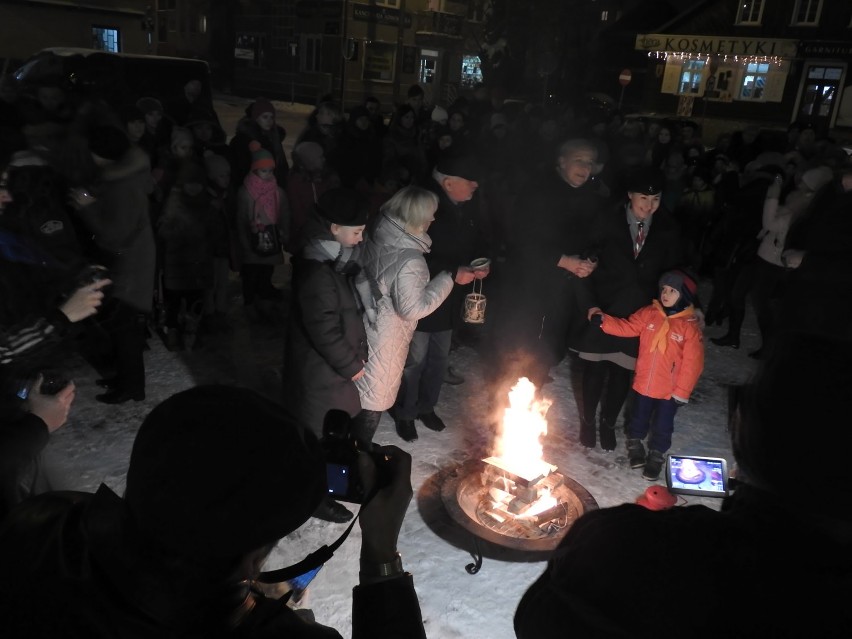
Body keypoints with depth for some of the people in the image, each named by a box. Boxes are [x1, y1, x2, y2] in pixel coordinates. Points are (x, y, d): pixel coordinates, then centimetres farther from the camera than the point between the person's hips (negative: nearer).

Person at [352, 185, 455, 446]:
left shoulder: (376, 236, -8)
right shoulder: (410, 260, -30)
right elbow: (412, 309, -24)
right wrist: (449, 278, -19)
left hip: (364, 324, 8)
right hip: (385, 337, -7)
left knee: (361, 387, 24)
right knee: (375, 396, 13)